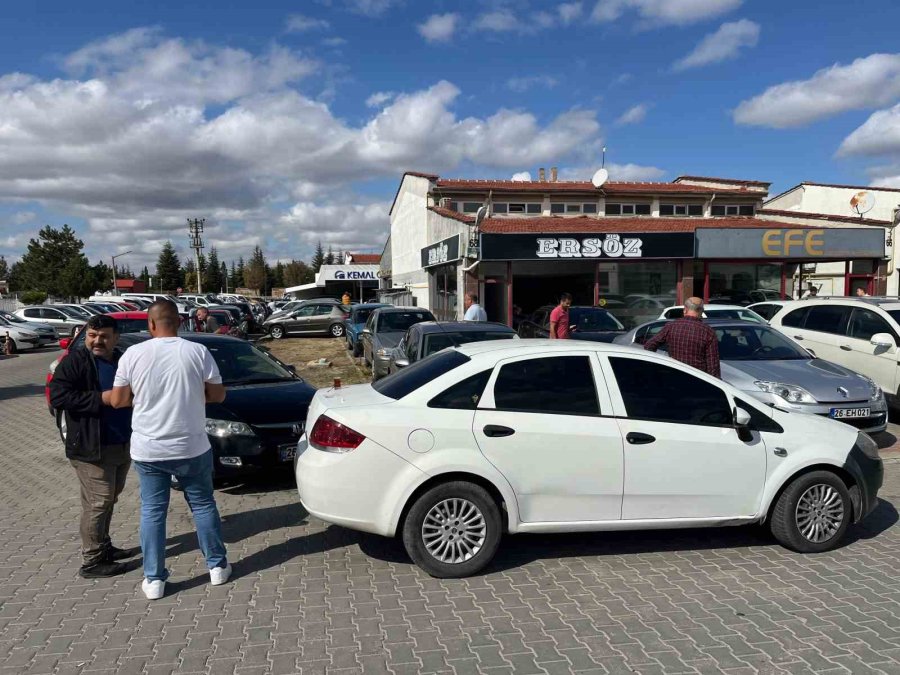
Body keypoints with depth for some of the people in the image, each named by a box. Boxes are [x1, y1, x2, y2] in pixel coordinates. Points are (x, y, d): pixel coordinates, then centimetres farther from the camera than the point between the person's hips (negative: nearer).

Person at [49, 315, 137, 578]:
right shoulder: (75, 361, -10)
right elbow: (57, 396, -20)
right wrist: (101, 398, -24)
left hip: (122, 445, 8)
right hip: (91, 448, -7)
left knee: (109, 500, 18)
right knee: (98, 503, -5)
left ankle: (104, 547, 31)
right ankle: (91, 561, 5)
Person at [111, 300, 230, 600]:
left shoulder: (133, 354, -5)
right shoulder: (198, 351, -8)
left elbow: (118, 401, 0)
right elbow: (217, 395, -3)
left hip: (147, 449, 1)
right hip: (191, 447, 0)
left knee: (152, 511, 11)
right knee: (203, 505, 14)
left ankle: (154, 579, 16)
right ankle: (217, 566, 23)